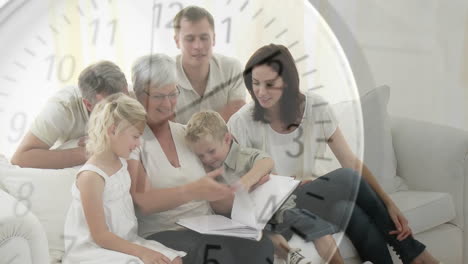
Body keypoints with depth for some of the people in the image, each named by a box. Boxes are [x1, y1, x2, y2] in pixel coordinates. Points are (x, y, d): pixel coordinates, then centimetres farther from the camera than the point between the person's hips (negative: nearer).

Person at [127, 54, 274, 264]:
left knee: (261, 246, -25)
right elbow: (142, 202, -15)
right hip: (161, 235, -5)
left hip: (206, 229, 6)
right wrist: (192, 191, -31)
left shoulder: (187, 133, 17)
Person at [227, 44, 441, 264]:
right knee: (346, 179, -28)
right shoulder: (242, 123, -15)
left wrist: (389, 204, -16)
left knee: (348, 211, -33)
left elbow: (351, 162, -7)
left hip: (309, 195, 3)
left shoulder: (316, 108, -7)